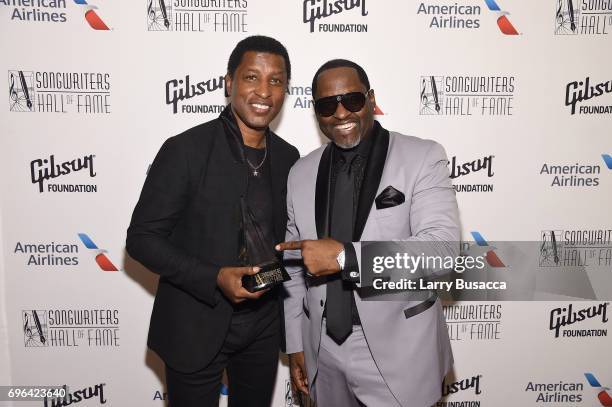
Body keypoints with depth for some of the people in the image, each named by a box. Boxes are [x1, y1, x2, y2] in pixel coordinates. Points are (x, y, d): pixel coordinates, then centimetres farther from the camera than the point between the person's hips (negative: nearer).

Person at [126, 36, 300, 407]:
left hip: (264, 330, 5)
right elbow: (142, 238, -13)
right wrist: (215, 278, -23)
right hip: (196, 331, -4)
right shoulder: (185, 150, -15)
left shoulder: (288, 157, 1)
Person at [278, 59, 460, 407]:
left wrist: (345, 256, -27)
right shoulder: (301, 173, 3)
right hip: (324, 350, 4)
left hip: (398, 353, -3)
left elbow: (443, 246, -20)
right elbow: (295, 266, 7)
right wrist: (296, 343, 8)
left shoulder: (423, 157, -9)